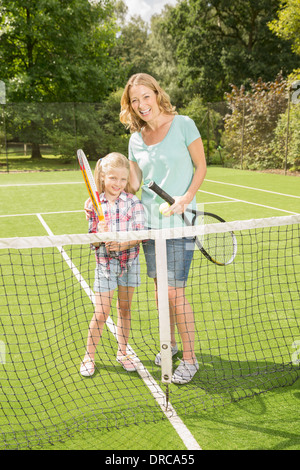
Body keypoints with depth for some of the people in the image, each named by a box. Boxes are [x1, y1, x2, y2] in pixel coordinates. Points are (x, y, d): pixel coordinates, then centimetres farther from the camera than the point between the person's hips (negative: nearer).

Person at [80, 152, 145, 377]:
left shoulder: (133, 202, -5)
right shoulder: (95, 204, -3)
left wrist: (123, 243, -27)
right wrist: (100, 235, -26)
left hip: (129, 262, 1)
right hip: (105, 263, 0)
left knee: (124, 308, 12)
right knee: (101, 313, 1)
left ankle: (122, 351, 30)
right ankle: (89, 356, 19)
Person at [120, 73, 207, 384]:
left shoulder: (182, 124, -5)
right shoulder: (136, 139, 8)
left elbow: (201, 166, -2)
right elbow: (133, 183, 10)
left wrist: (186, 197, -15)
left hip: (179, 222, -5)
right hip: (149, 221, 5)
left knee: (175, 293, -6)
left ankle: (189, 358, 12)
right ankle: (170, 344, 33)